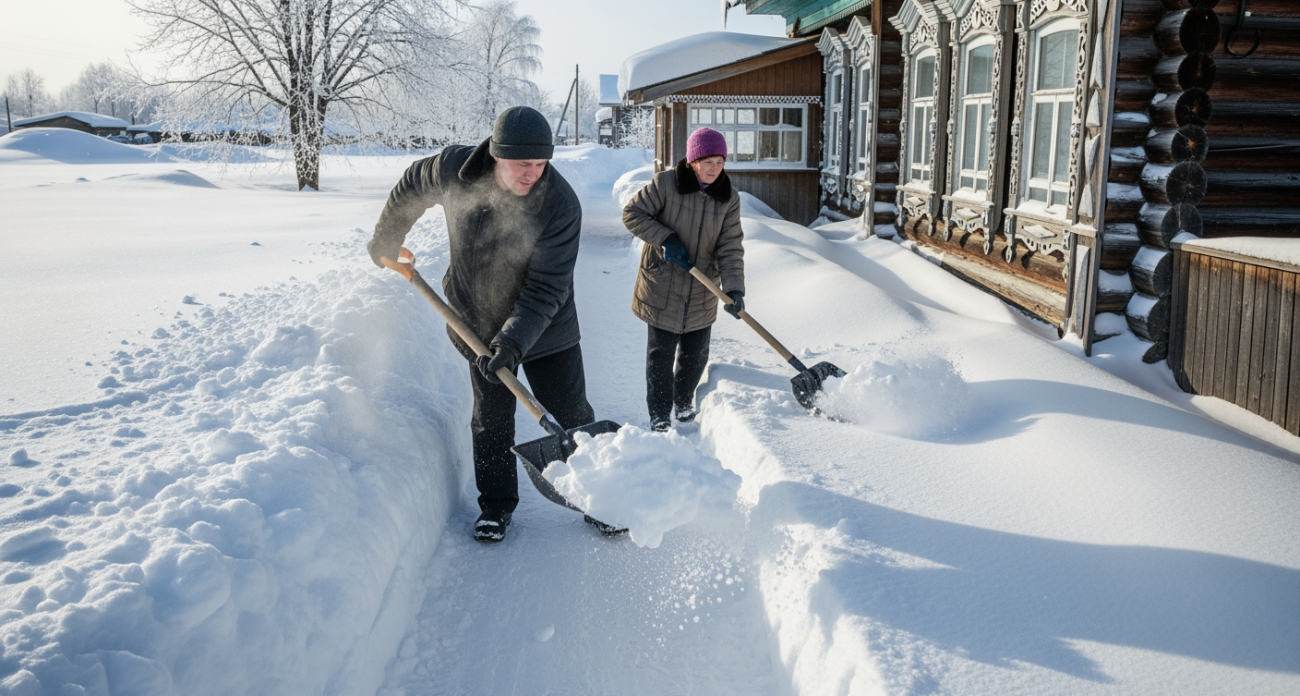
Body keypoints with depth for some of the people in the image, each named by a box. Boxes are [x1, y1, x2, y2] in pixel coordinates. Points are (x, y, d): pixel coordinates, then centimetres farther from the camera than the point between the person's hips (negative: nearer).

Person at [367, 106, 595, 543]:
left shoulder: (561, 205, -26)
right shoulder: (454, 170, -18)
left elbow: (546, 289, -25)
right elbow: (410, 189, 6)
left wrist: (514, 341, -35)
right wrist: (386, 241, 17)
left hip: (545, 327, -2)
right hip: (480, 324, 2)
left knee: (572, 415, 5)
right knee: (492, 420, 9)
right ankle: (496, 507, 24)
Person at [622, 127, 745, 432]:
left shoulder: (729, 198, -3)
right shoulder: (665, 183, -13)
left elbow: (730, 248, -8)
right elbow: (632, 213, -8)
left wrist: (734, 289, -20)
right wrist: (665, 239, -20)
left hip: (702, 293, 4)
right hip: (662, 285, -3)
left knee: (696, 354, 13)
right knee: (661, 353, 3)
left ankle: (684, 403, 38)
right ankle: (659, 415, 17)